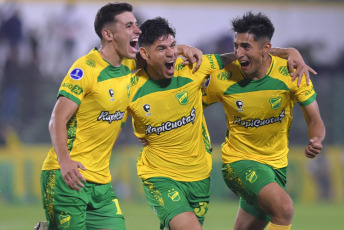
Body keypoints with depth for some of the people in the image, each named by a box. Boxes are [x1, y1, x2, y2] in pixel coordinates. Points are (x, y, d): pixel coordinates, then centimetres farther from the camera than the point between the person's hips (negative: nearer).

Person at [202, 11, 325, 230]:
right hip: (239, 161, -3)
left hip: (277, 163, 3)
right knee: (284, 208, -30)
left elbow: (314, 120, -10)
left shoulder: (290, 73, -14)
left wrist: (316, 141, -29)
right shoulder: (222, 79, -15)